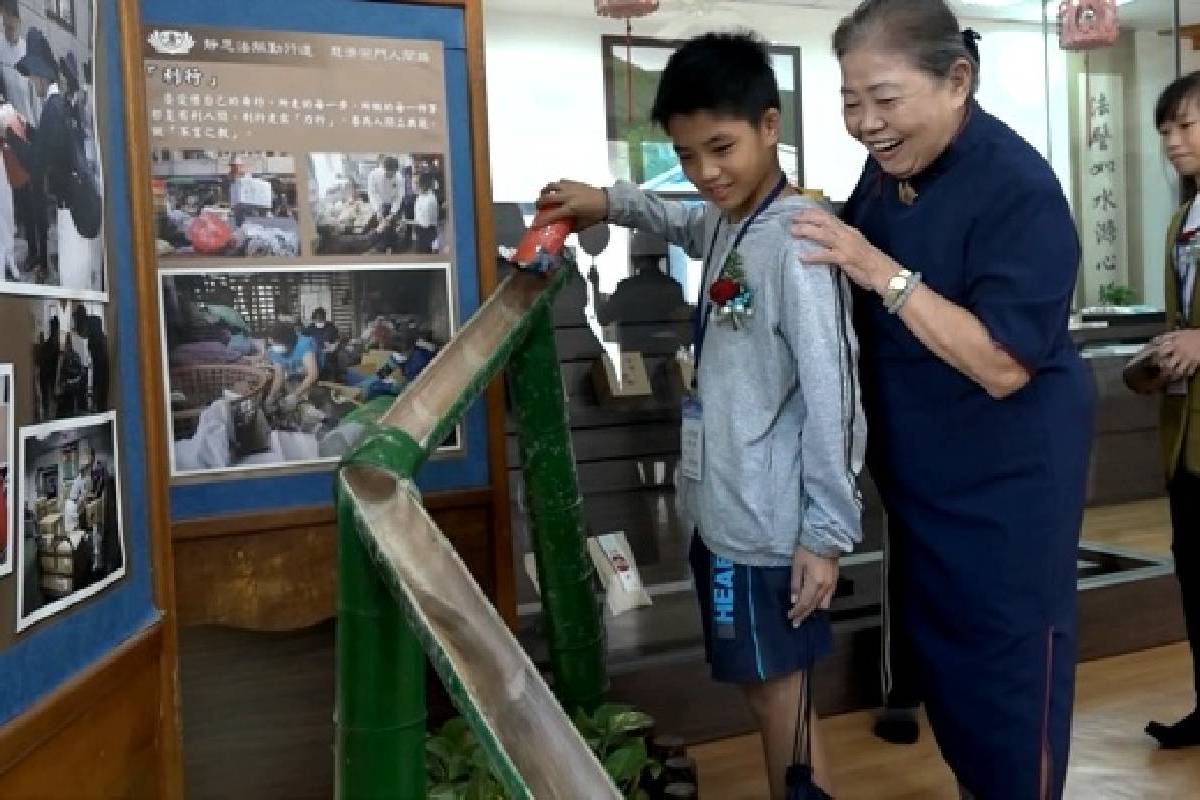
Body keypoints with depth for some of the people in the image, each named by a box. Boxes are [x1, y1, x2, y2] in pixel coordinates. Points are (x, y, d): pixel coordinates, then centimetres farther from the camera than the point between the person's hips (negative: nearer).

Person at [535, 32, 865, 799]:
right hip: (726, 508, 9)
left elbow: (831, 392, -22)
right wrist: (610, 202, 21)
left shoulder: (795, 241, -20)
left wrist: (827, 531, -20)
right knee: (765, 688, 20)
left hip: (772, 520, -9)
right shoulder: (727, 223, 8)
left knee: (778, 694, 5)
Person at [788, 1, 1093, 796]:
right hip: (918, 466, 8)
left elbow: (1002, 367, -29)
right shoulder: (890, 165, -1)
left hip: (1007, 476, -7)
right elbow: (853, 279, 14)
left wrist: (880, 270, -31)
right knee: (939, 644, 21)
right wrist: (816, 232, -7)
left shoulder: (1018, 188, -23)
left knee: (1009, 662, 7)